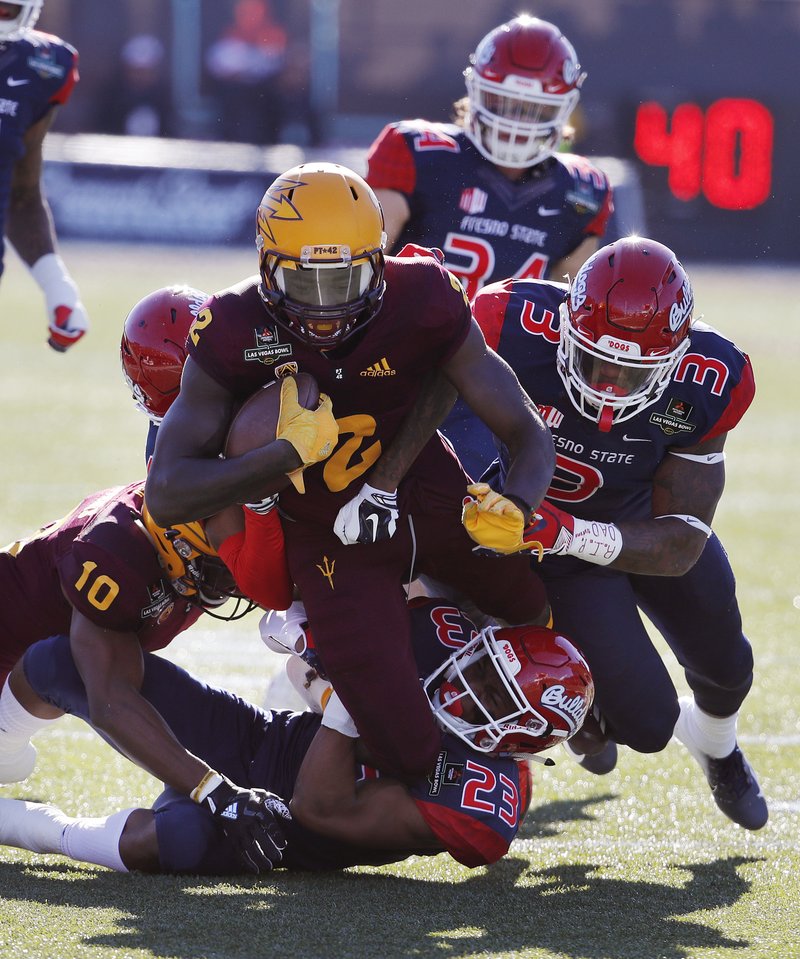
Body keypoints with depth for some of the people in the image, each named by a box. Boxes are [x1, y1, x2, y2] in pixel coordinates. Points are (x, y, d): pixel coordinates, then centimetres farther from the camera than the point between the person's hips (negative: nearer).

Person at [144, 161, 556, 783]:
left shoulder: (421, 303, -23)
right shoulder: (236, 336, -25)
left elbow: (528, 433, -19)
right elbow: (167, 495, -28)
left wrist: (514, 508, -41)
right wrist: (291, 453, -38)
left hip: (431, 497, 2)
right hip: (332, 538, -2)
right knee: (411, 755, -6)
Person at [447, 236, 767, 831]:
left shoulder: (708, 383, -31)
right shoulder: (514, 324, -39)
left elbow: (682, 542, -28)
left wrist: (569, 533, -41)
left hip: (645, 520, 3)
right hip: (554, 535, -3)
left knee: (724, 666, 27)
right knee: (645, 723, -11)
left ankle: (715, 743, 65)